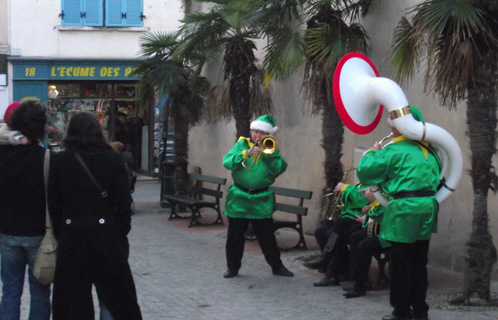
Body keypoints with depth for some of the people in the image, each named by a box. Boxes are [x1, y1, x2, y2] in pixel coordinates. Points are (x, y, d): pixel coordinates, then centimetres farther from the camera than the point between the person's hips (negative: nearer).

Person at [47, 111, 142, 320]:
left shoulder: (59, 161, -2)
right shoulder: (113, 159, -3)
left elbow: (53, 203, -2)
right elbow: (123, 202, -4)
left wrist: (59, 232, 6)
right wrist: (121, 232, 5)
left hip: (72, 234, 0)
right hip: (105, 233, 0)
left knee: (72, 297, 6)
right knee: (117, 292, 10)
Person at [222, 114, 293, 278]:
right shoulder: (241, 145, 2)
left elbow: (280, 169, -10)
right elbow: (227, 162, -13)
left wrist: (269, 153, -18)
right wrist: (246, 154, -24)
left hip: (262, 199, 0)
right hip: (239, 197, 0)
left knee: (266, 235, 6)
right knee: (235, 235, 6)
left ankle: (277, 266, 17)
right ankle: (233, 267, 17)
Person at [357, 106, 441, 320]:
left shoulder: (394, 151, -9)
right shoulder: (429, 151, 12)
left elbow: (365, 170, -9)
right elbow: (436, 177, 24)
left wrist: (373, 152, 7)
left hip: (406, 210, -7)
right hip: (427, 207, 7)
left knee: (401, 264, 2)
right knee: (419, 263, 14)